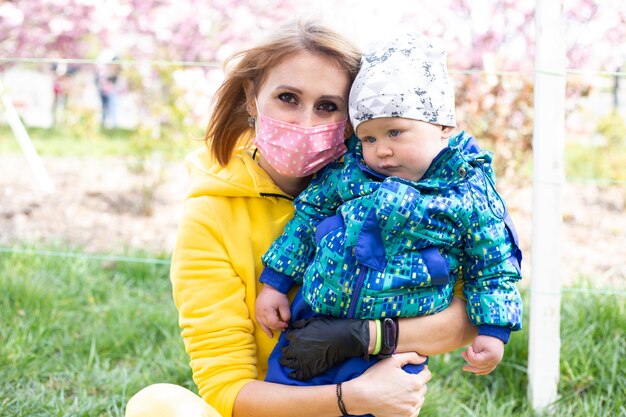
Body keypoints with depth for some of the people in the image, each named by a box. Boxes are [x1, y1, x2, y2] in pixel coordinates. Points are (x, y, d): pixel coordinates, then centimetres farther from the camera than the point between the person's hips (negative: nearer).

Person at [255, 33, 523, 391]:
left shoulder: (471, 197, -9)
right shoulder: (348, 169, -1)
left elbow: (494, 268, 0)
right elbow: (307, 215, 9)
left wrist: (493, 330, -9)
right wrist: (275, 283, 9)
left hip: (394, 351, -3)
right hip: (312, 325, 3)